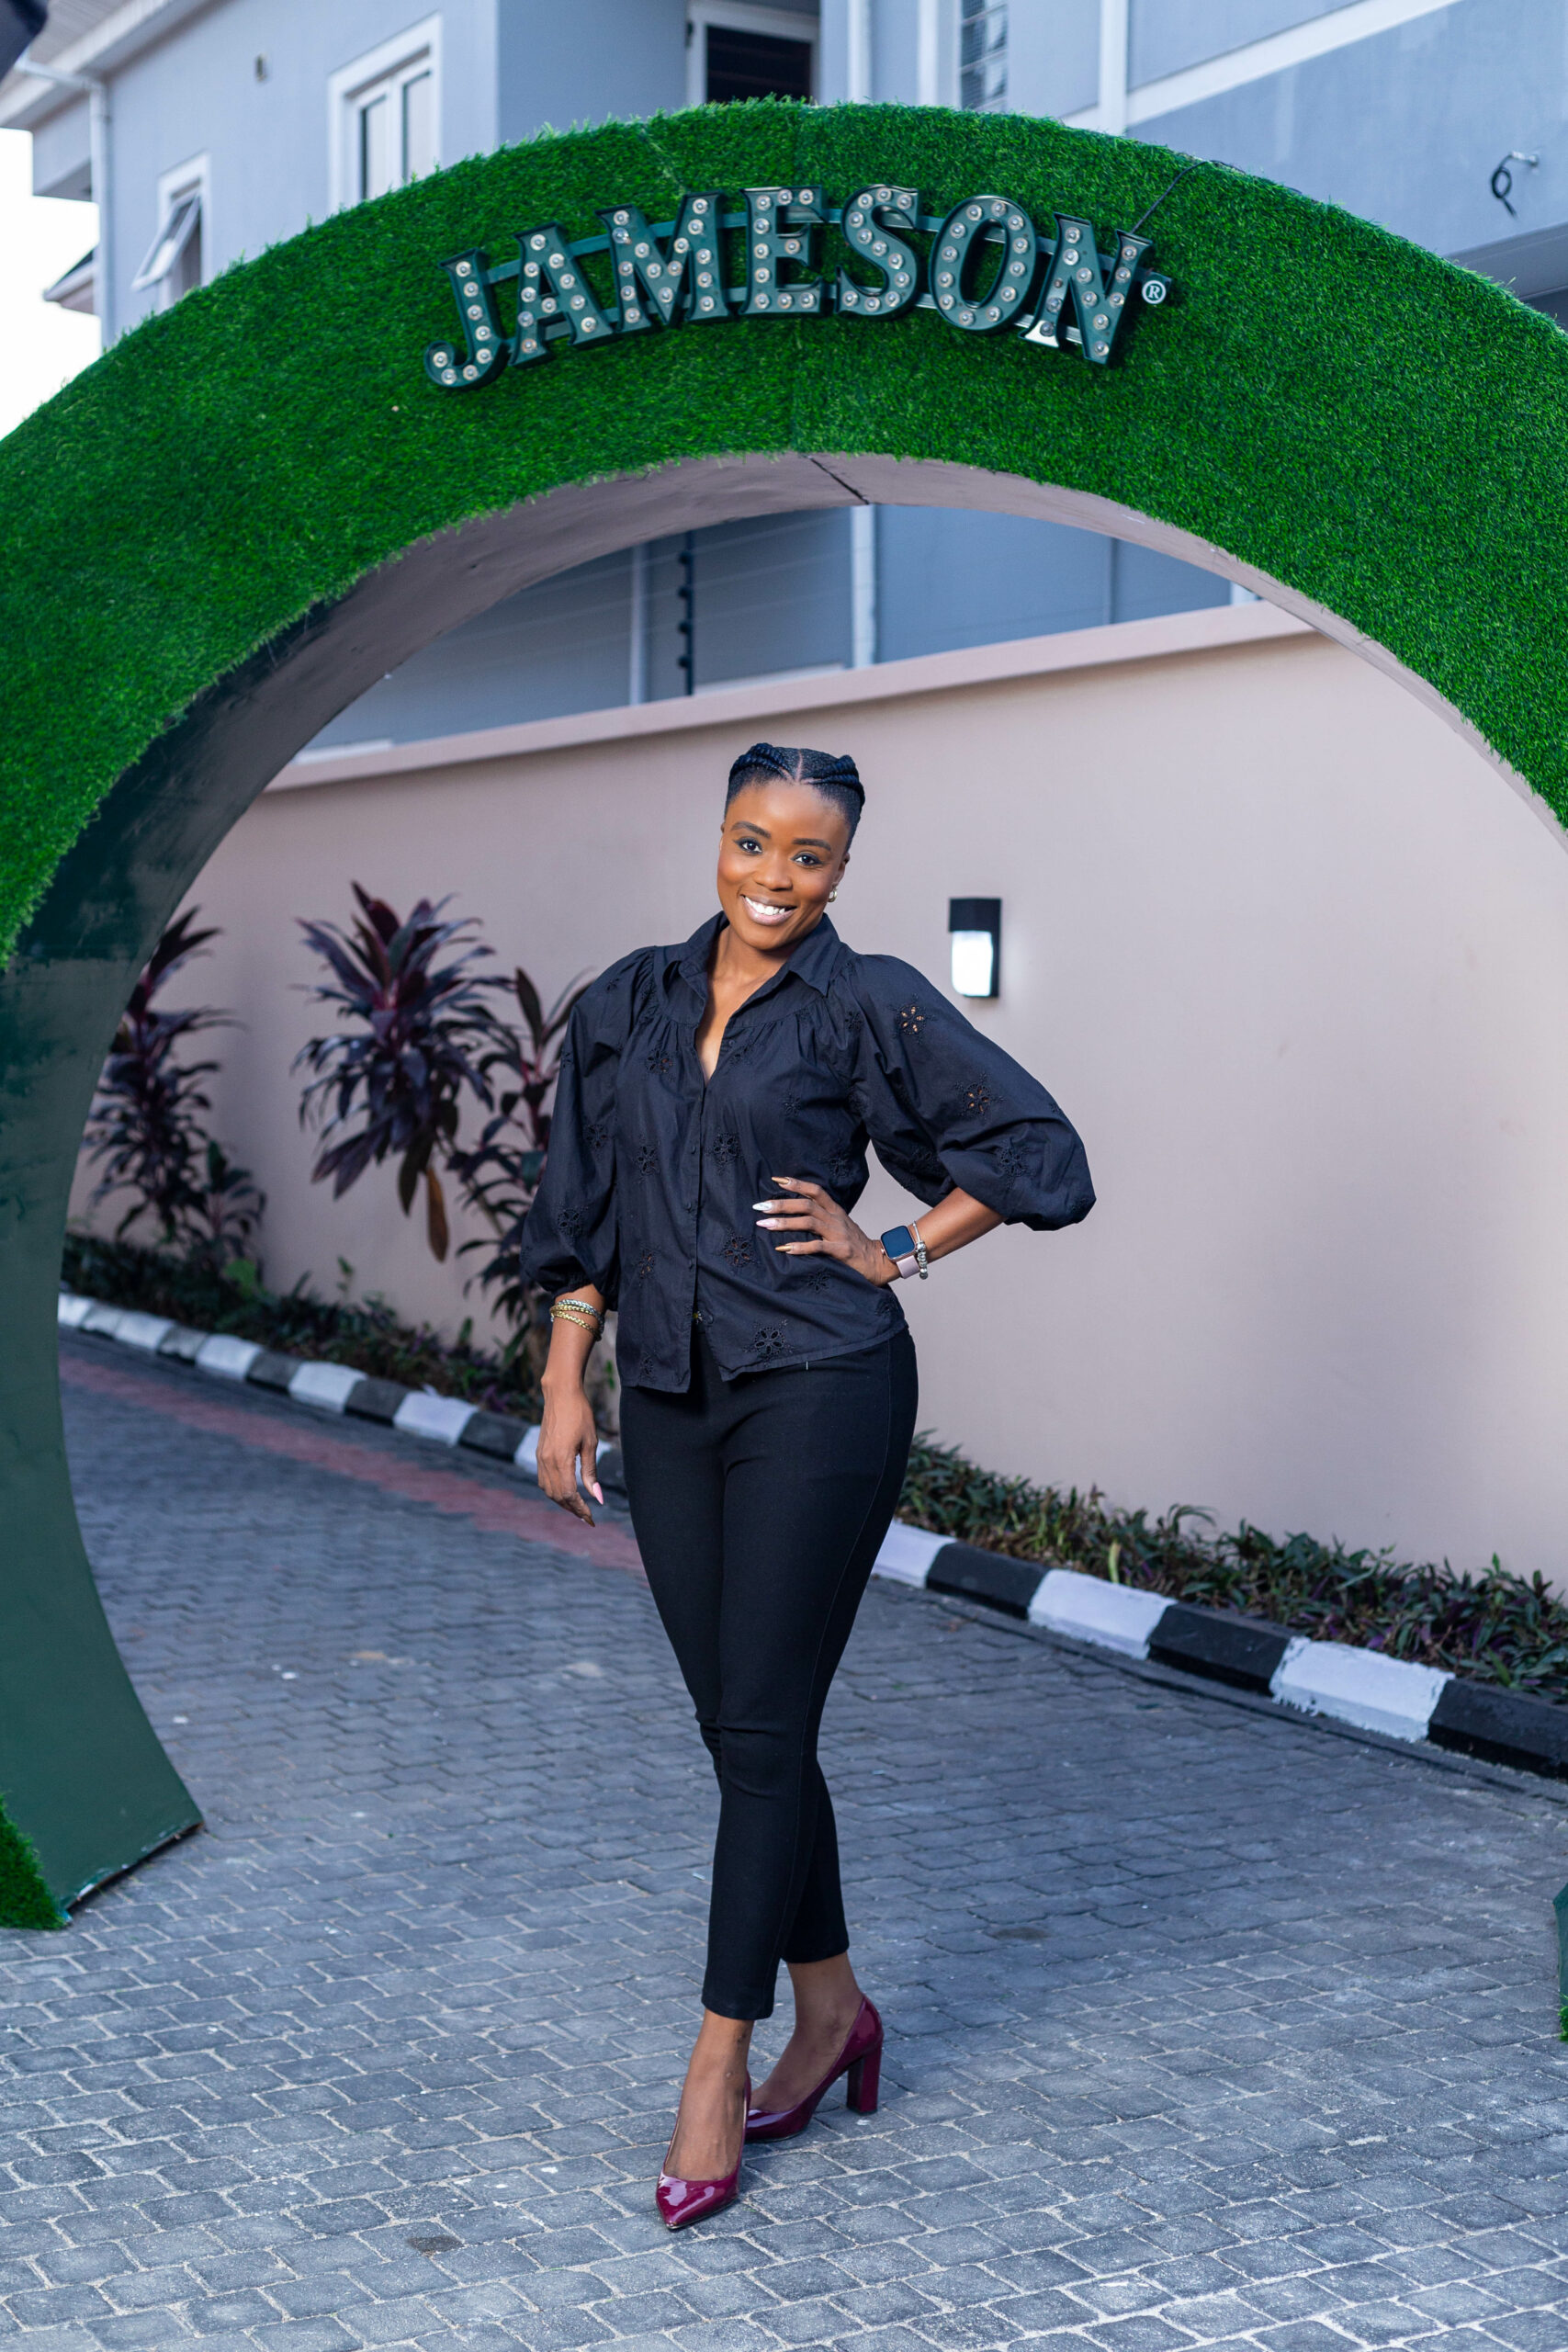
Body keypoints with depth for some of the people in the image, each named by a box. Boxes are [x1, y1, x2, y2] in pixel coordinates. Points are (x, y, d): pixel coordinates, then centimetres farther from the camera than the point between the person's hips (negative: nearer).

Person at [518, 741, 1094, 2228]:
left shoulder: (867, 1006, -4)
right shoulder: (630, 1005, 9)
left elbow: (1038, 1152, -2)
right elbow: (582, 1216, 12)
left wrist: (894, 1256, -3)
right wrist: (564, 1389, 7)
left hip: (819, 1392, -5)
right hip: (672, 1404, 5)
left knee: (762, 1730, -4)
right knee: (733, 1726, 11)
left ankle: (717, 2073, 4)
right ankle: (829, 2005, 28)